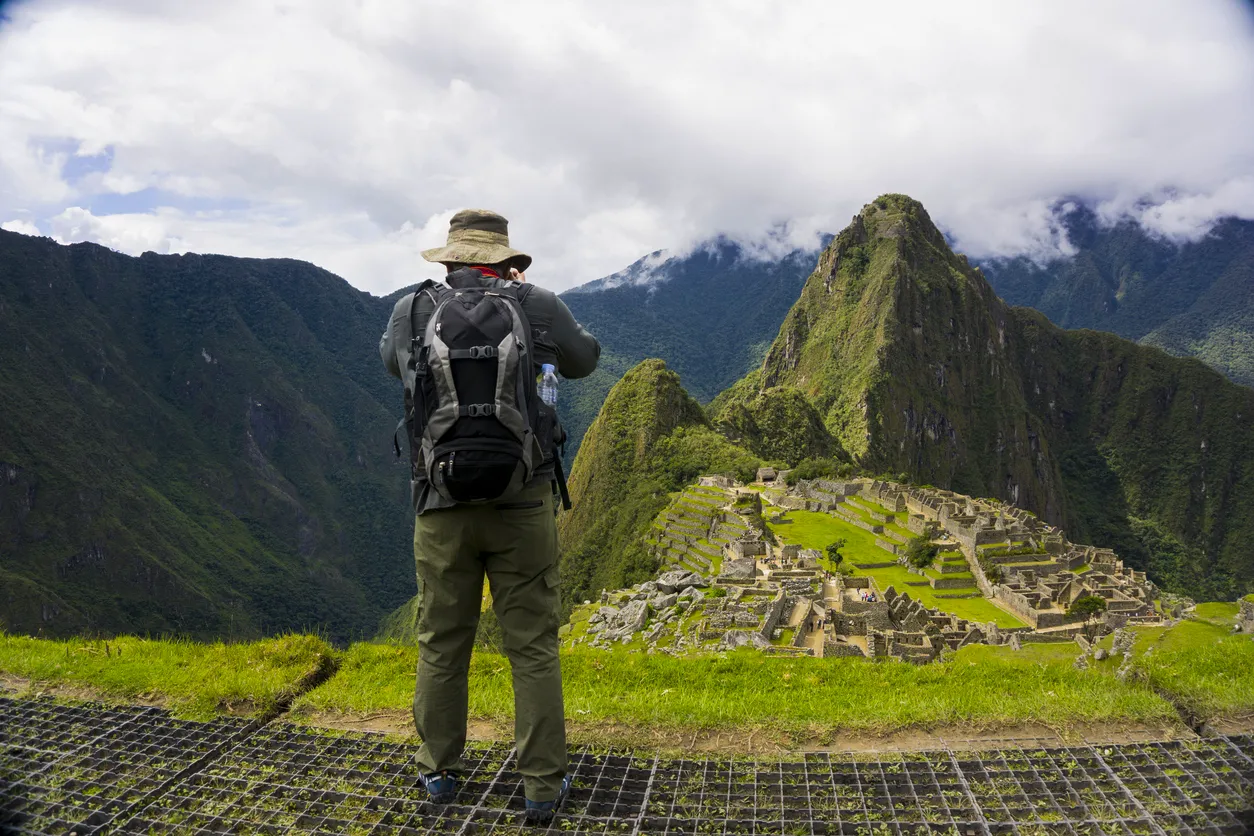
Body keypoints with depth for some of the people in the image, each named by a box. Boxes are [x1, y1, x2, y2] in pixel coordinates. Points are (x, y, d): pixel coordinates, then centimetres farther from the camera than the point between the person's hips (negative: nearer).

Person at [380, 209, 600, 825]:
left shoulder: (411, 312, -1)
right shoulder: (538, 307, -5)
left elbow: (391, 360, 21)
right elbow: (584, 360, 14)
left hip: (441, 508, 2)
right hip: (522, 506, -1)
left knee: (442, 642, 16)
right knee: (533, 646, 8)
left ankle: (440, 771, 31)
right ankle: (543, 787, 16)